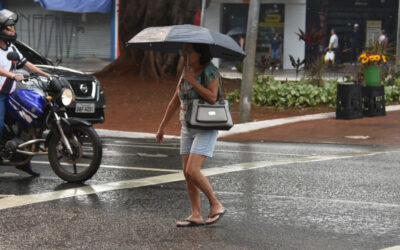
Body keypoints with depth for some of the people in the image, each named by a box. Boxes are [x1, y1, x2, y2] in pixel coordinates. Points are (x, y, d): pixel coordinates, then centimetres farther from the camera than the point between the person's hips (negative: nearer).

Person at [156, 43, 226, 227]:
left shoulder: (210, 71, -11)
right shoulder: (186, 71, 10)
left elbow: (212, 97, -25)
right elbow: (176, 101, 16)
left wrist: (192, 81, -19)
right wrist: (162, 127, 17)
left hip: (206, 129, -8)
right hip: (187, 128, 8)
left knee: (192, 171, -16)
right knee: (187, 173, 3)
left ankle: (216, 206, 1)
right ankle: (196, 215, 8)